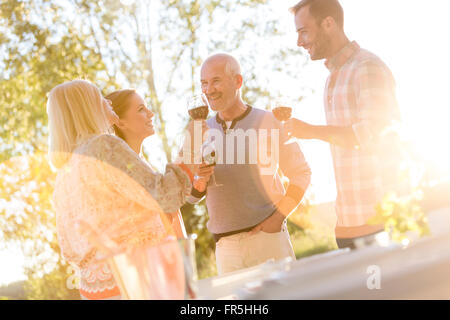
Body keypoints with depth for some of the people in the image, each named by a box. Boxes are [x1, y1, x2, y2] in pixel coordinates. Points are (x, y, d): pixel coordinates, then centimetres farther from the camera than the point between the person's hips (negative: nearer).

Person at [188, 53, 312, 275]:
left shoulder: (268, 122, 0)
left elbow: (301, 173, 1)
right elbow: (191, 196, 11)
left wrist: (278, 217, -11)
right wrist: (199, 182, -12)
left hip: (268, 237, -3)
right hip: (225, 246, 3)